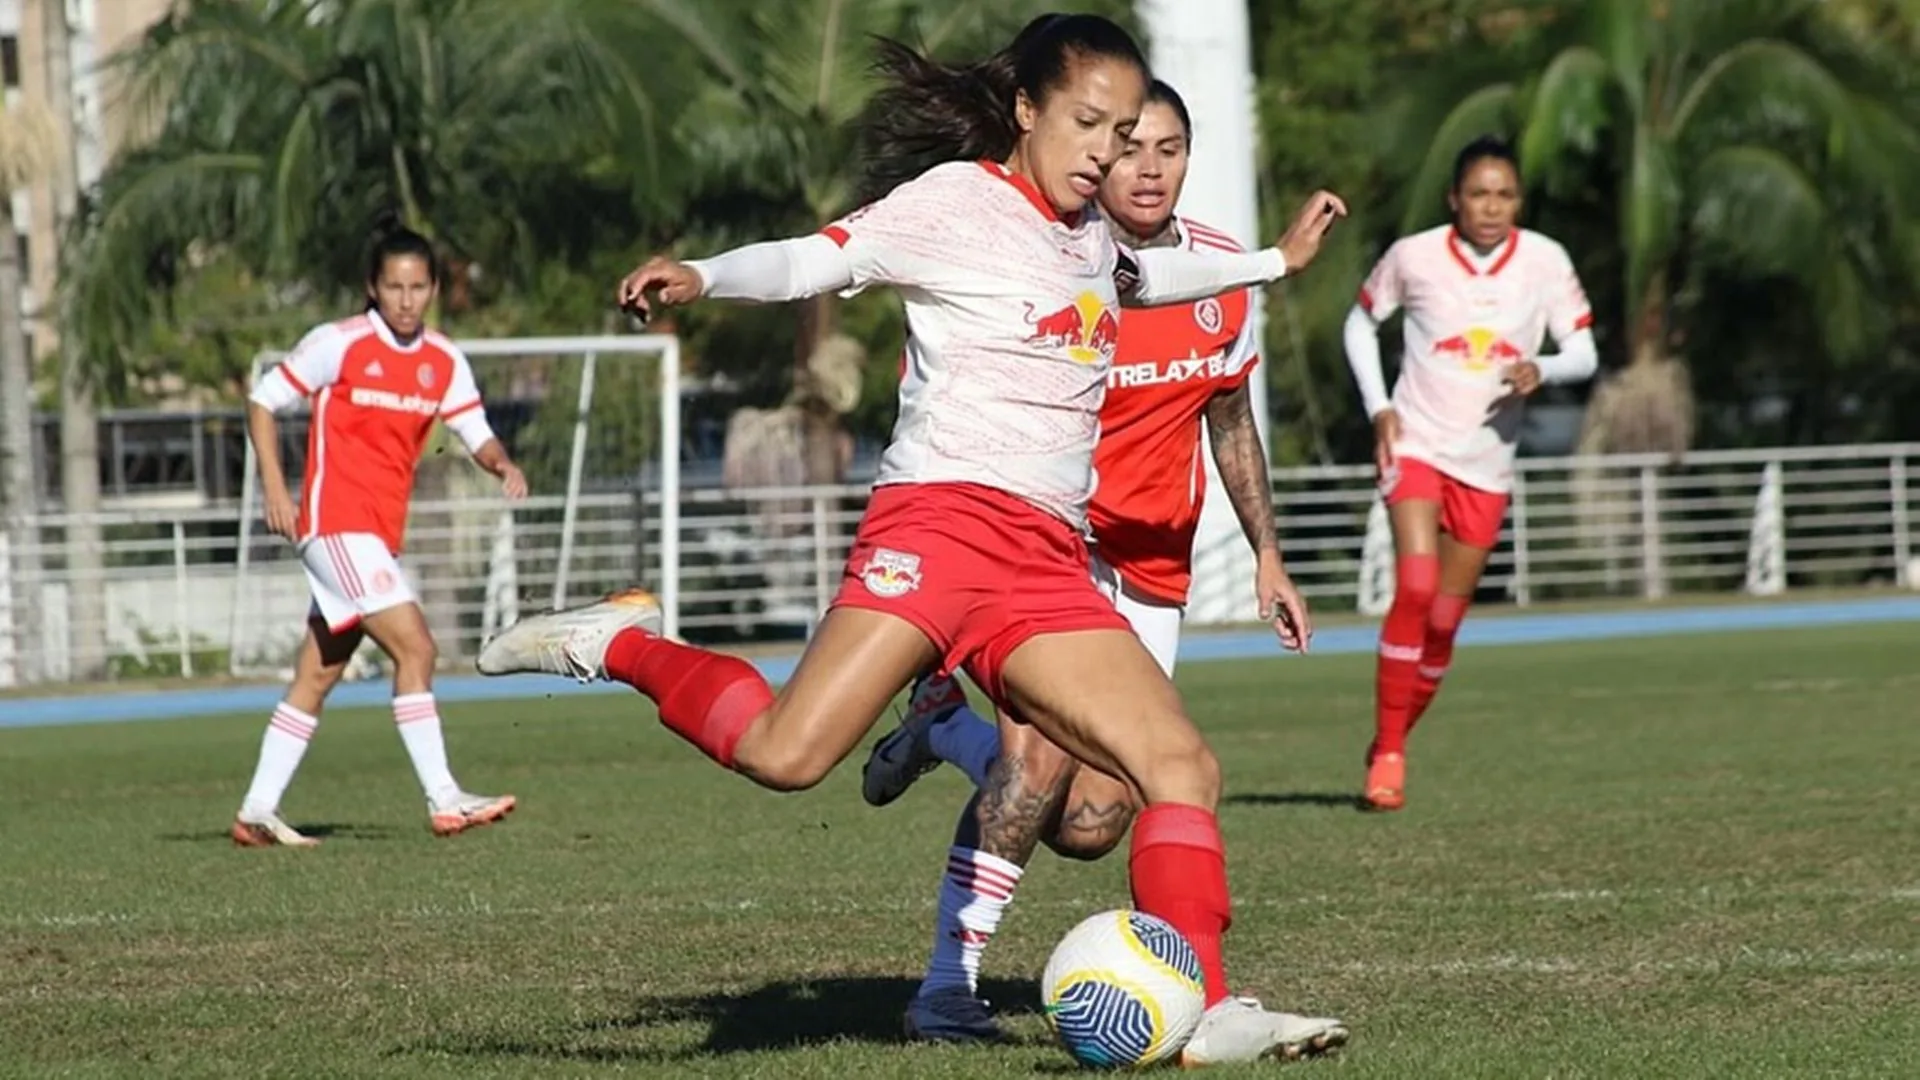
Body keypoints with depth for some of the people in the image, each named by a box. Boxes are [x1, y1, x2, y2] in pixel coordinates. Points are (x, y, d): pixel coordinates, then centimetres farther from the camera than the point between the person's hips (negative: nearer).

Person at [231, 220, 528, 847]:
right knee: (414, 646, -18)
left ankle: (257, 814, 18)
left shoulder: (445, 363, 7)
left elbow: (476, 435, 9)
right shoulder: (338, 345, -8)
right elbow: (263, 402, -2)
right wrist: (274, 486, -12)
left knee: (317, 678, 11)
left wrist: (502, 465, -14)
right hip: (334, 523, -7)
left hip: (379, 536, 7)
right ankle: (443, 801, -19)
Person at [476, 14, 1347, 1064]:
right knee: (785, 754, -23)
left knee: (1182, 767, -6)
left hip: (1049, 563, 8)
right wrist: (701, 276, -29)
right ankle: (621, 645, 1)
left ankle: (1201, 1015, -4)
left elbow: (1142, 276, 48)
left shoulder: (1090, 238, 24)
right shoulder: (959, 199, 0)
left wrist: (1274, 260, 55)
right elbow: (815, 258, -12)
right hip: (942, 516, -7)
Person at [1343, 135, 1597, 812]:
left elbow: (1584, 354, 0)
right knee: (1415, 587, -22)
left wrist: (1542, 370, -23)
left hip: (1487, 460, 3)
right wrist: (1378, 407, -3)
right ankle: (1389, 754, -17)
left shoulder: (1545, 262, -4)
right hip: (1415, 444, -3)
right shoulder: (1414, 257, -6)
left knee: (1445, 621, 6)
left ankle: (1391, 741, 25)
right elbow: (1360, 324, 9)